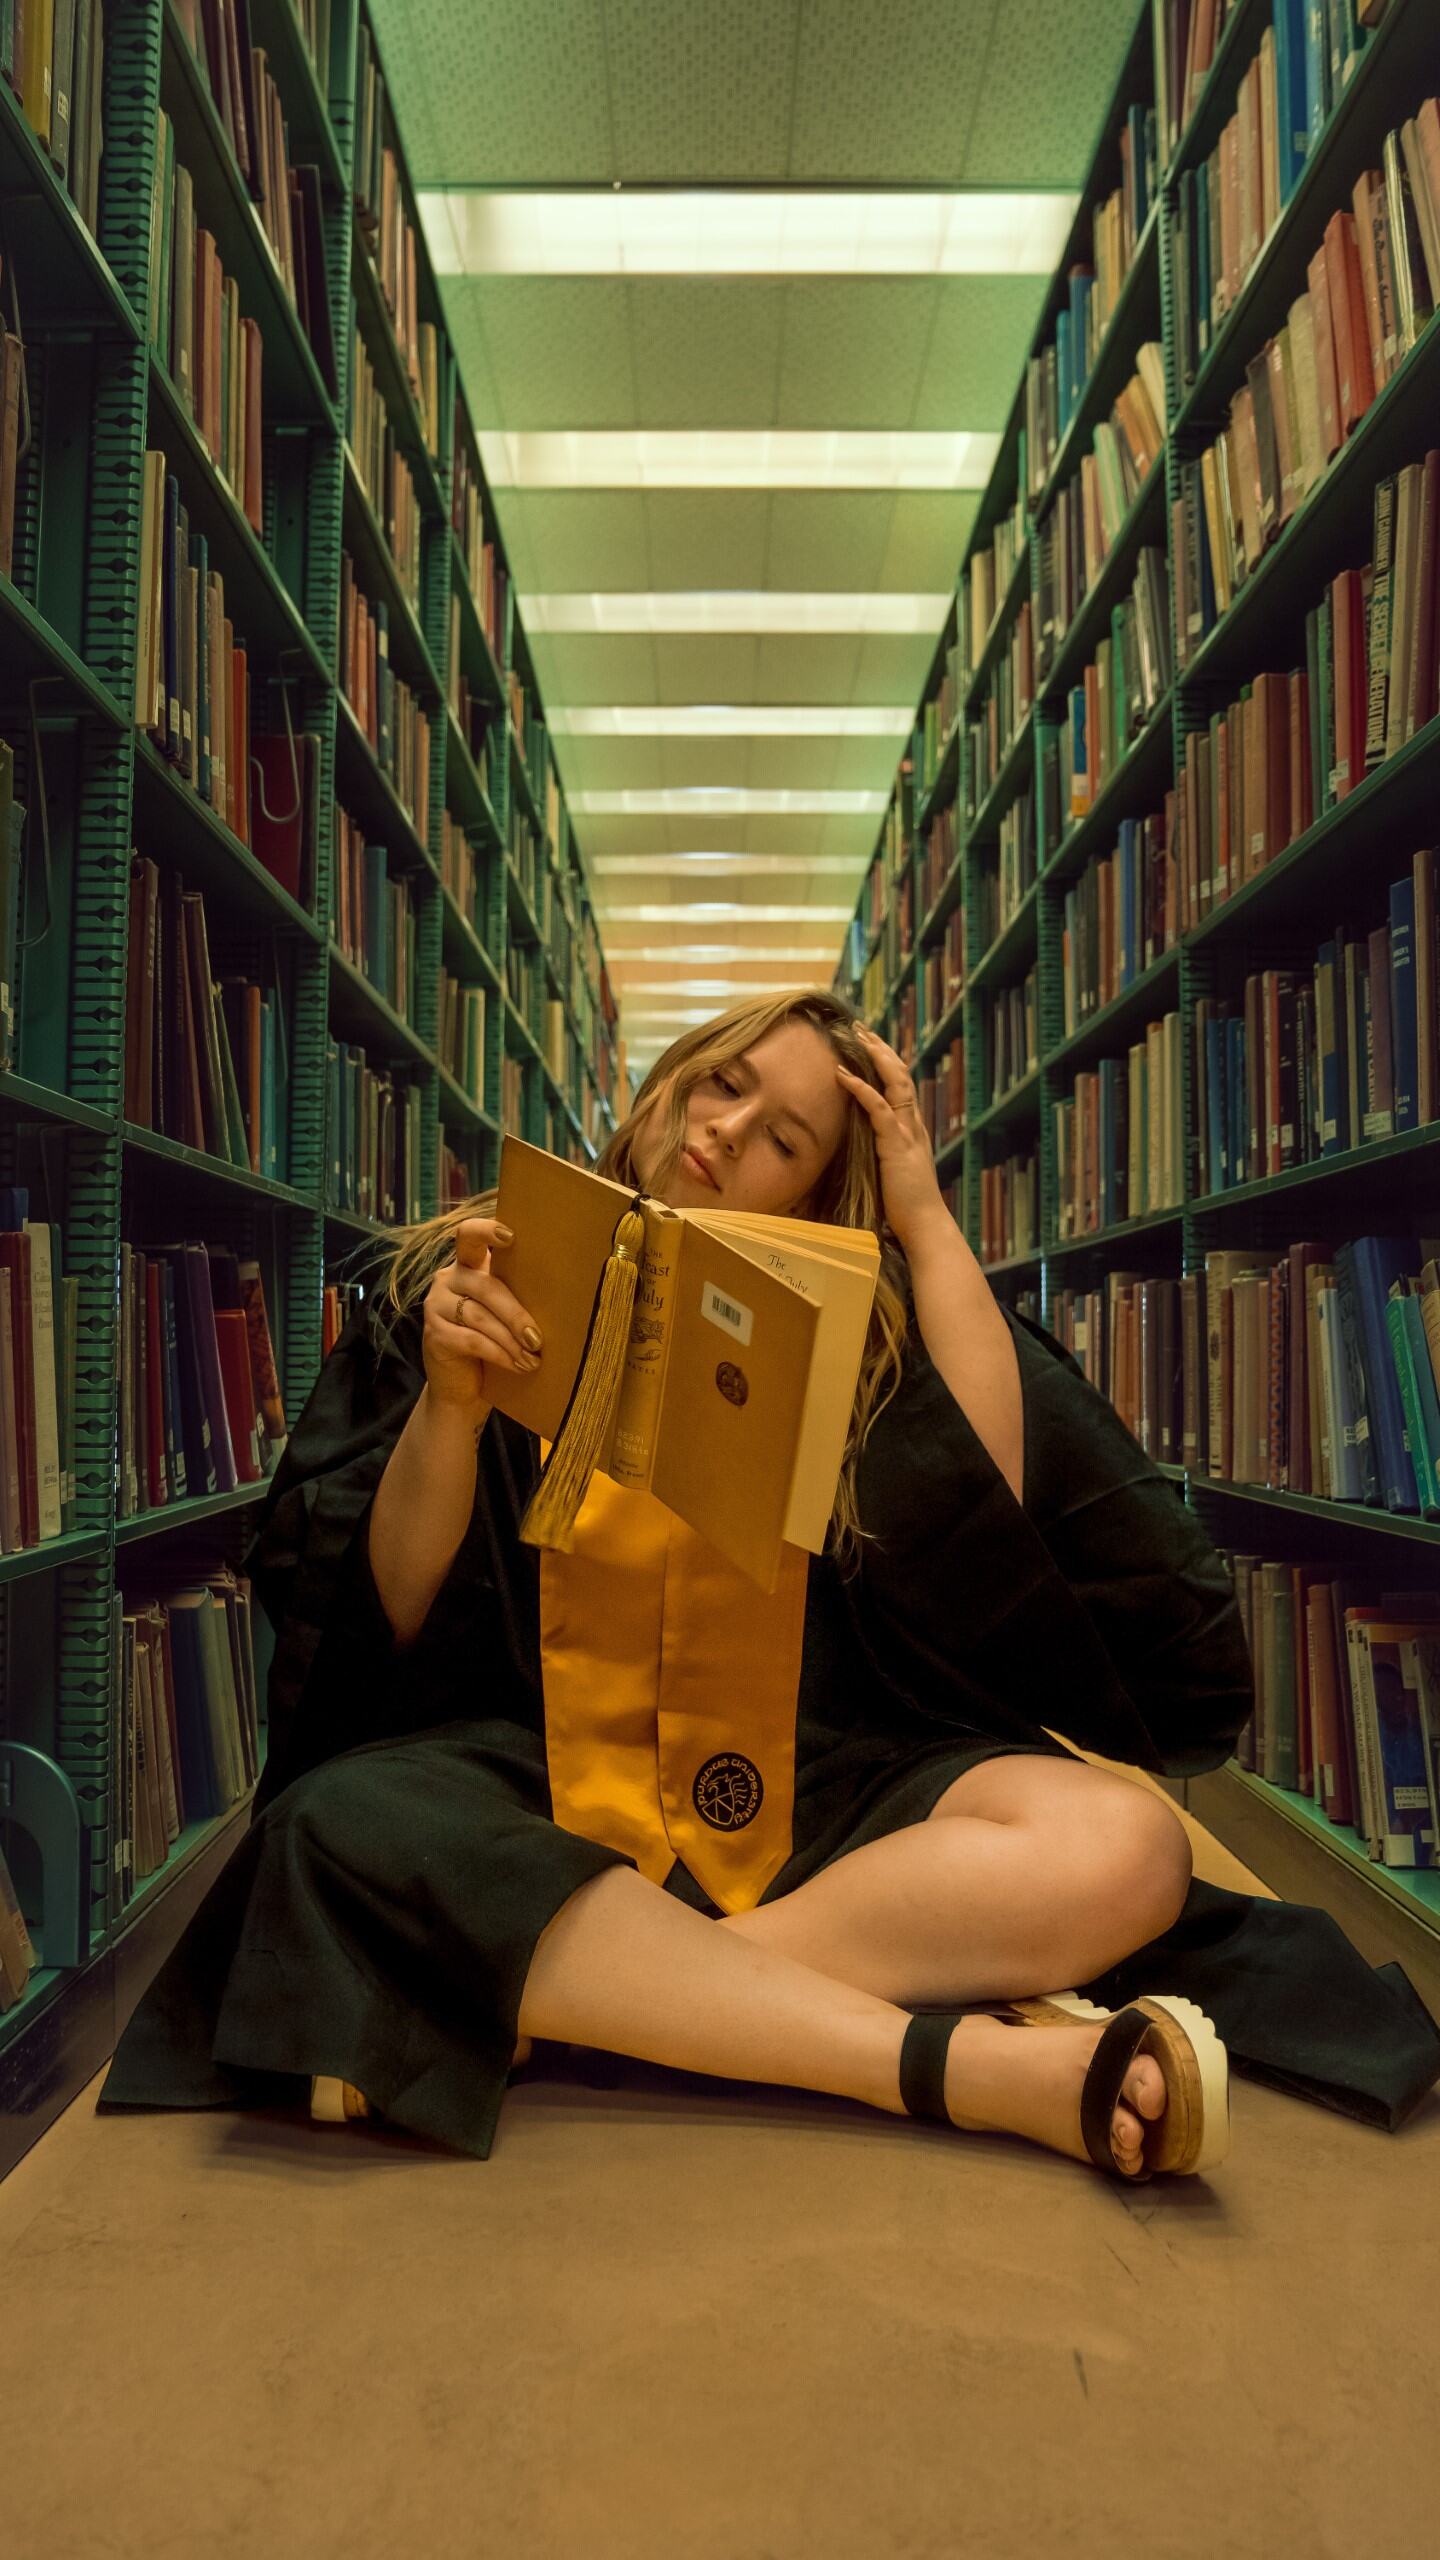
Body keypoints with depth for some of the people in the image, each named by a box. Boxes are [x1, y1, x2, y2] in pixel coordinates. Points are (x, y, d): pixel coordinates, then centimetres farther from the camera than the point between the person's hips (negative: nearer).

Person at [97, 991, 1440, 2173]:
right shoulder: (485, 1279, 4)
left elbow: (996, 1514, -9)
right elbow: (378, 1626, 0)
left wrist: (927, 1220, -2)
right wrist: (449, 1405, -19)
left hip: (808, 1790, 2)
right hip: (533, 1785, -1)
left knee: (1121, 1846, -24)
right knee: (346, 1829, -34)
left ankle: (565, 2003, -22)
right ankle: (978, 2063, -31)